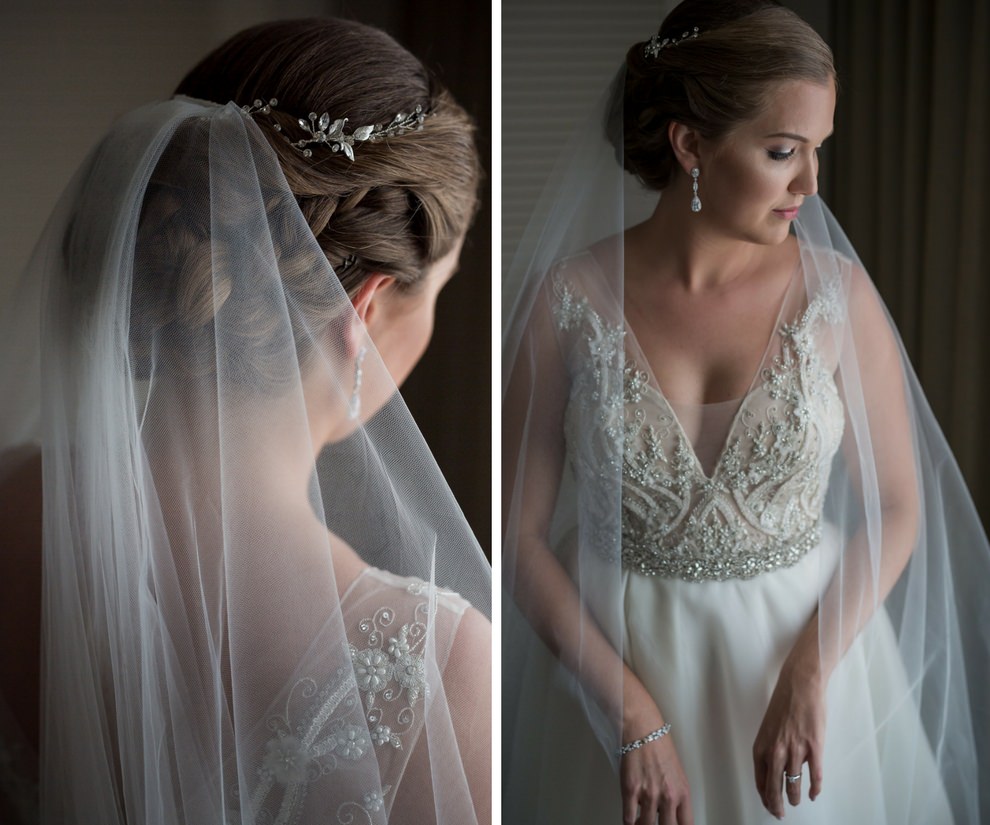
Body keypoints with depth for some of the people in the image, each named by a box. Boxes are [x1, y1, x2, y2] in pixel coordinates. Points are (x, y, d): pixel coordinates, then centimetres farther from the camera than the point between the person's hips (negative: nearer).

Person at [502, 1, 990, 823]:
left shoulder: (837, 292, -11)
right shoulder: (568, 298, -15)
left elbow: (899, 506, -4)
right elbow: (520, 531, -11)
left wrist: (810, 675, -14)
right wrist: (633, 714, -14)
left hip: (811, 634, 1)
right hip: (617, 657, -1)